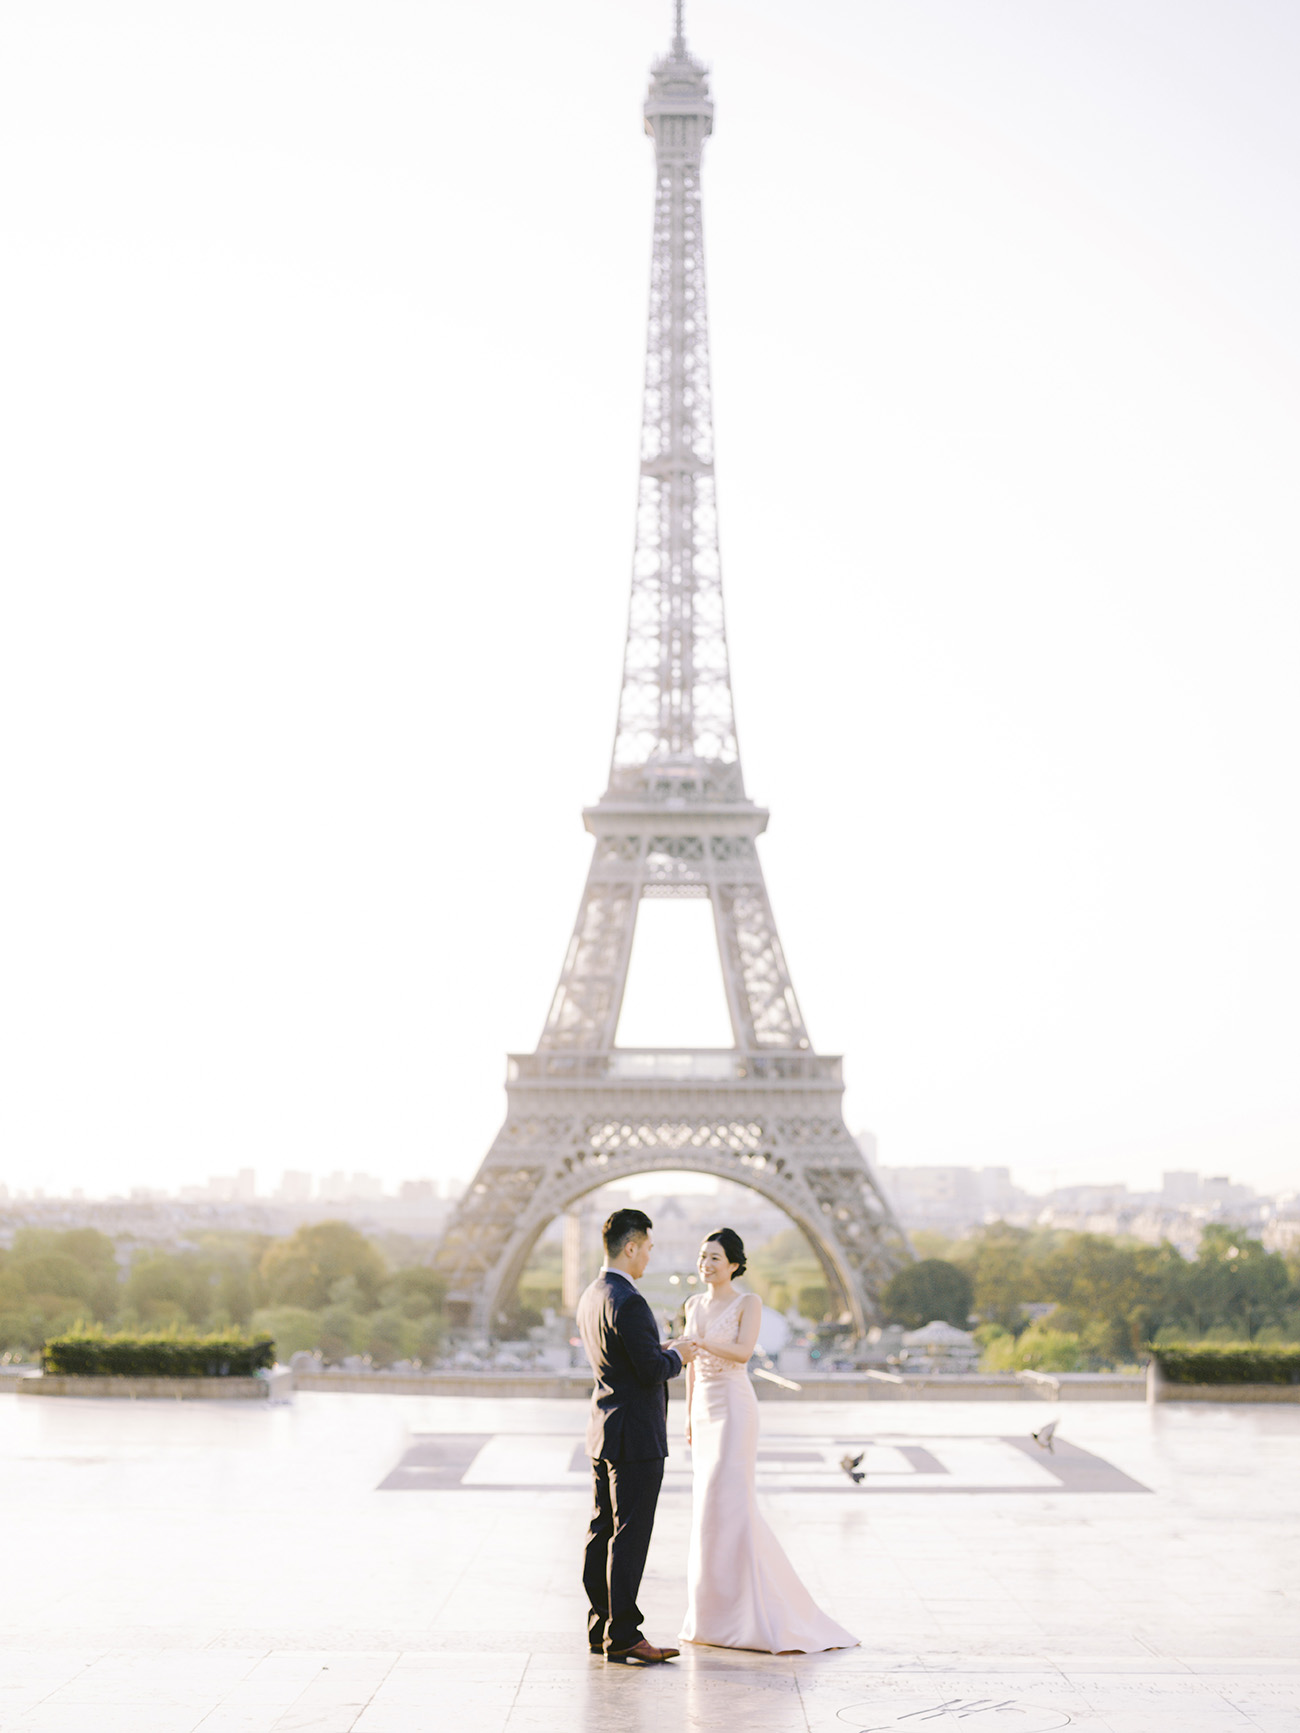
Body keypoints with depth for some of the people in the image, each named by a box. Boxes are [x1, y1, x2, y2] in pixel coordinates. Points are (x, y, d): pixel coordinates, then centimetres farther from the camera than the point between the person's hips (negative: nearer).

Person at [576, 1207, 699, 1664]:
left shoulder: (590, 1297, 11)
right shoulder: (628, 1303, -20)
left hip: (603, 1431, 10)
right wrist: (677, 1356, -3)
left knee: (602, 1532, 12)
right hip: (635, 1437, -10)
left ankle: (601, 1629, 18)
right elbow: (651, 1371, -21)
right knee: (629, 1536, -6)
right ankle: (622, 1635, -3)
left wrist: (661, 1351, 12)